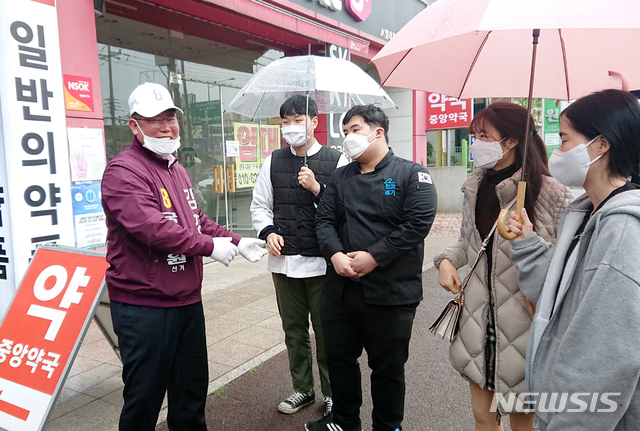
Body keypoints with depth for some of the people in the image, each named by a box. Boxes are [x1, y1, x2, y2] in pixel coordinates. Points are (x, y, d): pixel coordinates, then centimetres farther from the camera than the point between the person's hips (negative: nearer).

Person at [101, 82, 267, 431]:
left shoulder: (177, 170, 16)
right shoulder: (123, 172, -15)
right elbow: (151, 227, -27)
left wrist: (236, 242, 10)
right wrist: (210, 246, -17)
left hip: (188, 300, 9)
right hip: (143, 307, -8)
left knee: (192, 387, 21)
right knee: (145, 395, 6)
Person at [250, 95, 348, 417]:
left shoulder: (336, 161, -4)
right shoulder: (274, 162, 8)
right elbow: (259, 206, 13)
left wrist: (317, 188, -19)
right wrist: (268, 232, -4)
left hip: (322, 261, -4)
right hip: (284, 261, 4)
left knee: (326, 331, 8)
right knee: (294, 330, 16)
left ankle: (331, 393, 28)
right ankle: (302, 389, 34)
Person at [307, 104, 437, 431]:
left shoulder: (410, 174, -3)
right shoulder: (340, 177, 13)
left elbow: (419, 222, -14)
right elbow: (324, 219, 6)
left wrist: (374, 257, -18)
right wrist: (335, 254, -13)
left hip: (391, 292, -5)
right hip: (340, 289, 5)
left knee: (388, 366, 10)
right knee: (339, 357, 17)